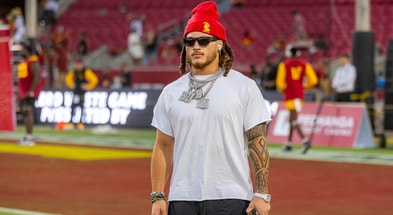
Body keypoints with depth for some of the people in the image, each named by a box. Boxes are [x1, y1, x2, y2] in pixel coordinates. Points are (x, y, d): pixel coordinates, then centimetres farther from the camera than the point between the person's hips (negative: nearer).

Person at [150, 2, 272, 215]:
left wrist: (261, 194, -9)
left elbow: (258, 143, -2)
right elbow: (163, 146, 12)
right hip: (182, 198, 4)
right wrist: (158, 196, 5)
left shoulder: (244, 87, 0)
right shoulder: (171, 93, 10)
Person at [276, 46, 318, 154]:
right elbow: (313, 80, -1)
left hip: (289, 94, -5)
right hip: (300, 94, 5)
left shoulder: (284, 64, -4)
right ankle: (289, 143, 24)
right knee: (292, 118, 18)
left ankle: (305, 141, -30)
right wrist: (303, 87, 13)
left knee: (294, 120, -11)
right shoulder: (304, 64, 6)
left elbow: (280, 82, -9)